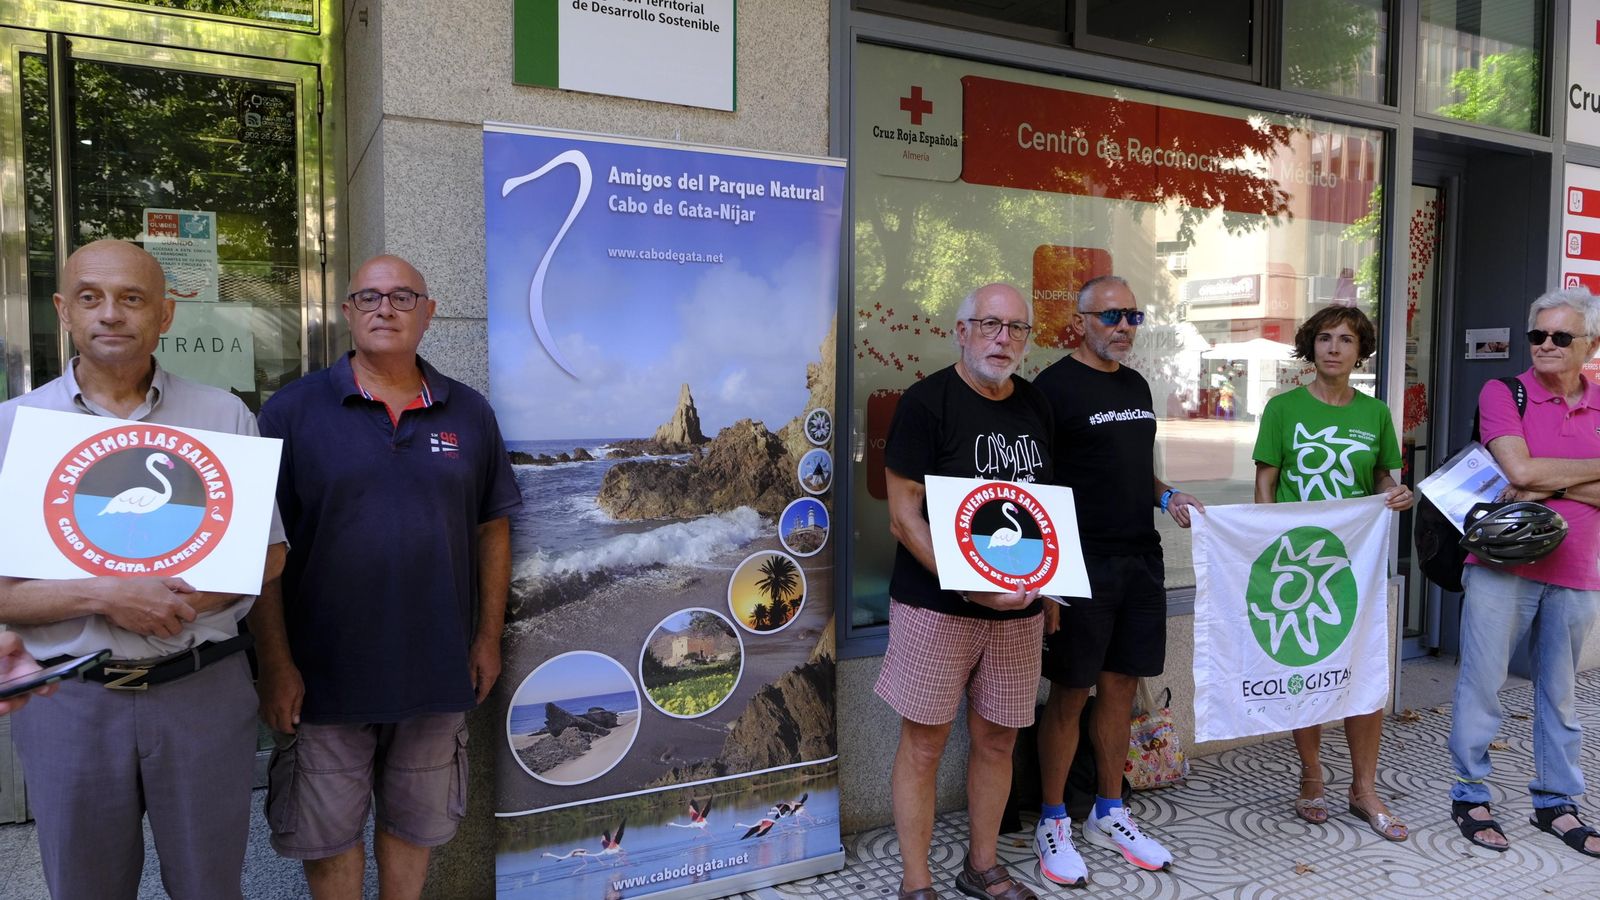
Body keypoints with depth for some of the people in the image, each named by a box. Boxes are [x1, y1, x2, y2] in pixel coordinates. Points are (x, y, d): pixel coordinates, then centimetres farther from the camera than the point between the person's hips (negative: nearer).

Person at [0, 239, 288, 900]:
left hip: (205, 689, 0)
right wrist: (103, 596, -19)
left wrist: (194, 599, -14)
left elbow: (270, 553, 3)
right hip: (69, 700, 0)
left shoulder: (224, 416, 2)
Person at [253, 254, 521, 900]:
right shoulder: (293, 411, -5)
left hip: (438, 672, 2)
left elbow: (492, 528, 8)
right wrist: (276, 664, -9)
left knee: (415, 821, 18)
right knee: (328, 833, 13)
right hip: (324, 676, -2)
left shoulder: (470, 413, 3)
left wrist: (489, 636, 5)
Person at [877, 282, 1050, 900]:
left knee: (997, 738, 14)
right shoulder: (927, 401, -9)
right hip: (937, 605, -5)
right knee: (924, 742, 2)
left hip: (1019, 606, 5)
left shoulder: (1036, 407, 10)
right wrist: (969, 584, -20)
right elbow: (903, 514, -12)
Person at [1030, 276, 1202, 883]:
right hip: (1083, 562, -7)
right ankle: (1053, 824, 18)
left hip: (1141, 558, 7)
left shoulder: (1137, 386, 14)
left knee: (1120, 688, 14)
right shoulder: (1056, 386, -9)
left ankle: (1109, 816, 29)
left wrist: (1169, 498, 5)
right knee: (1070, 693, 2)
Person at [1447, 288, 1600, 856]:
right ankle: (1470, 796, 15)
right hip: (1501, 564, -3)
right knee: (1482, 684, 2)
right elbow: (1520, 470, -15)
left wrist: (1550, 484, -14)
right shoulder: (1502, 394, -2)